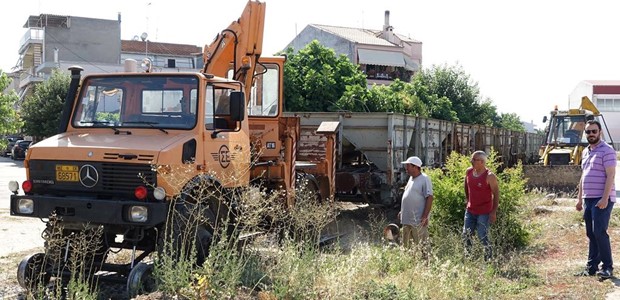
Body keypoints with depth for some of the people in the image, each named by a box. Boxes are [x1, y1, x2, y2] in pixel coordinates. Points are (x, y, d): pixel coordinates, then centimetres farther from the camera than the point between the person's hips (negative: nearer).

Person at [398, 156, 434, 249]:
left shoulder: (424, 179, -10)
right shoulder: (411, 178, 16)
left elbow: (429, 198, -16)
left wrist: (425, 216, -20)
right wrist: (402, 211, 22)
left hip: (418, 221, -9)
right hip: (407, 219, 9)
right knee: (406, 245, 13)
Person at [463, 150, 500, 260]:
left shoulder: (489, 176, -17)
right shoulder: (469, 172, 0)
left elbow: (496, 194, -13)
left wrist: (494, 211, -15)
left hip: (484, 213, -6)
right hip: (470, 210, 6)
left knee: (483, 237, -5)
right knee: (466, 235, 10)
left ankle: (488, 258, 9)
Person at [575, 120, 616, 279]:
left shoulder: (606, 150, -8)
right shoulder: (585, 152, 18)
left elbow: (610, 176, -15)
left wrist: (605, 198, -21)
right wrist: (579, 198, 19)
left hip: (602, 199, -8)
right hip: (588, 199, 8)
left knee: (599, 232, -12)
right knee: (591, 234, 9)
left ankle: (608, 267, -4)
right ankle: (592, 266, 14)